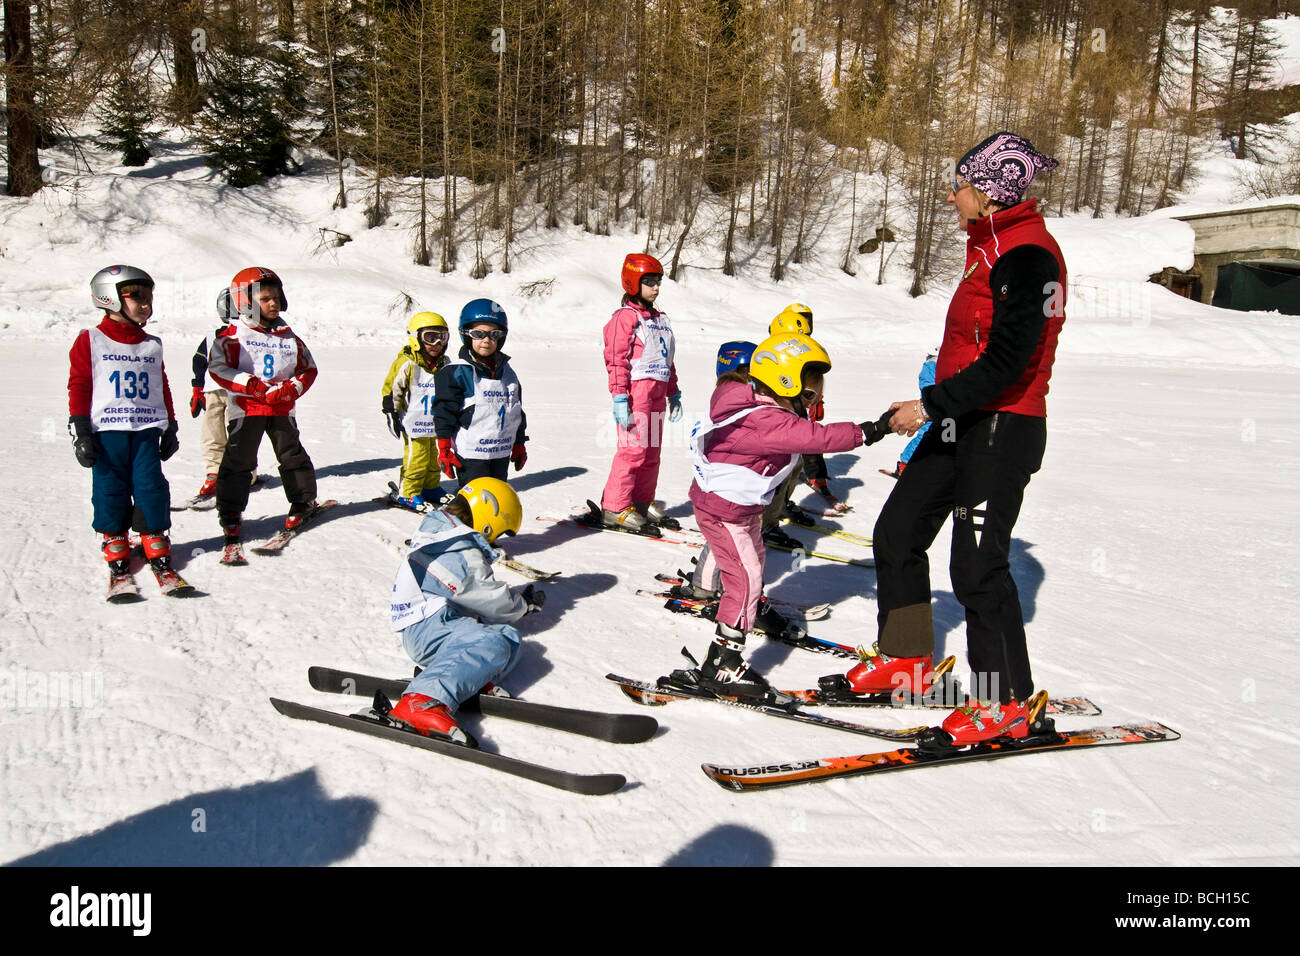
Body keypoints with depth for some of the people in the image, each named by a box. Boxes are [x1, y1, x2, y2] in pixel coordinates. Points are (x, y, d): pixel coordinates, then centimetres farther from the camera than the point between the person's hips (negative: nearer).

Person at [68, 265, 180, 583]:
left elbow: (163, 388, 19)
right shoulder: (90, 341, 2)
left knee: (151, 485, -1)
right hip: (106, 431, -2)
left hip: (147, 430, 2)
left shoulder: (152, 345, 13)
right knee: (110, 488, 3)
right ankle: (115, 542, 16)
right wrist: (80, 433, -5)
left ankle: (155, 539, 10)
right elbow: (78, 387, 1)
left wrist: (170, 428, 16)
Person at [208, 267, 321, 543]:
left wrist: (292, 389, -8)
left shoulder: (289, 337, 10)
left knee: (293, 455, 7)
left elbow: (308, 369, 11)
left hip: (282, 409, 3)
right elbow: (218, 367, -10)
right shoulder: (232, 336, -2)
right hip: (245, 409, -3)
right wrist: (251, 385, -20)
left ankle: (303, 501, 24)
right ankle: (230, 512, 10)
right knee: (238, 459, 0)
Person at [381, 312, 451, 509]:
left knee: (435, 458, 15)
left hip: (436, 424, 7)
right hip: (414, 424, -7)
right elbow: (390, 390, -11)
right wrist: (392, 414, -12)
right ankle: (408, 494, 8)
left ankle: (430, 488, 32)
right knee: (416, 458, -4)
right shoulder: (406, 364, -15)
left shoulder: (444, 364, 7)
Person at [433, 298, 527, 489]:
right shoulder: (455, 372, -9)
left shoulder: (507, 372, 11)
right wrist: (444, 450, -12)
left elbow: (517, 411, 20)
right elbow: (444, 412, -9)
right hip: (470, 455, -6)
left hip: (501, 454, 6)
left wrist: (519, 445, 22)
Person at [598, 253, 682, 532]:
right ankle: (614, 508, -4)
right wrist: (619, 397, -19)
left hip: (657, 392, 8)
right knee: (634, 448, -11)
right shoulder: (625, 317, -6)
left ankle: (642, 501, 22)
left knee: (652, 449, 11)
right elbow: (616, 359, -12)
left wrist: (673, 393, 23)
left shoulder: (659, 318, 21)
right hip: (636, 388, -8)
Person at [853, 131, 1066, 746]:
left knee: (977, 564, -7)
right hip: (965, 421, 10)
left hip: (1002, 428, -10)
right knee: (896, 532, 11)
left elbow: (1007, 362, -23)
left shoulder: (1026, 254, -16)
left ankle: (1008, 702, 9)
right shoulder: (992, 246, 14)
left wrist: (931, 406, -22)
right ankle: (904, 661, 25)